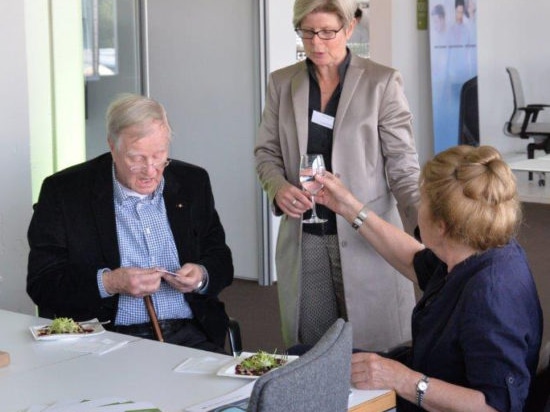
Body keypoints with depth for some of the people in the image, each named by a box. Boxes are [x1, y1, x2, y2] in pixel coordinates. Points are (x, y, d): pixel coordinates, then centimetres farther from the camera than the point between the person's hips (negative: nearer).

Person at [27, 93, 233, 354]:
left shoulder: (192, 182, 11)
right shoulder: (63, 191, -1)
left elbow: (221, 261, 18)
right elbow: (41, 283, -3)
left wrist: (202, 276, -6)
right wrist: (109, 283, -18)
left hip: (189, 336, 4)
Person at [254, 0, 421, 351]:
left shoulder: (382, 83, -4)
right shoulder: (282, 83, 7)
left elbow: (402, 165, -6)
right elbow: (267, 152, 12)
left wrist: (424, 225, -21)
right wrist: (278, 187, -10)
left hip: (366, 237, -3)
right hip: (303, 239, 3)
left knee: (375, 349, -1)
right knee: (311, 354, 6)